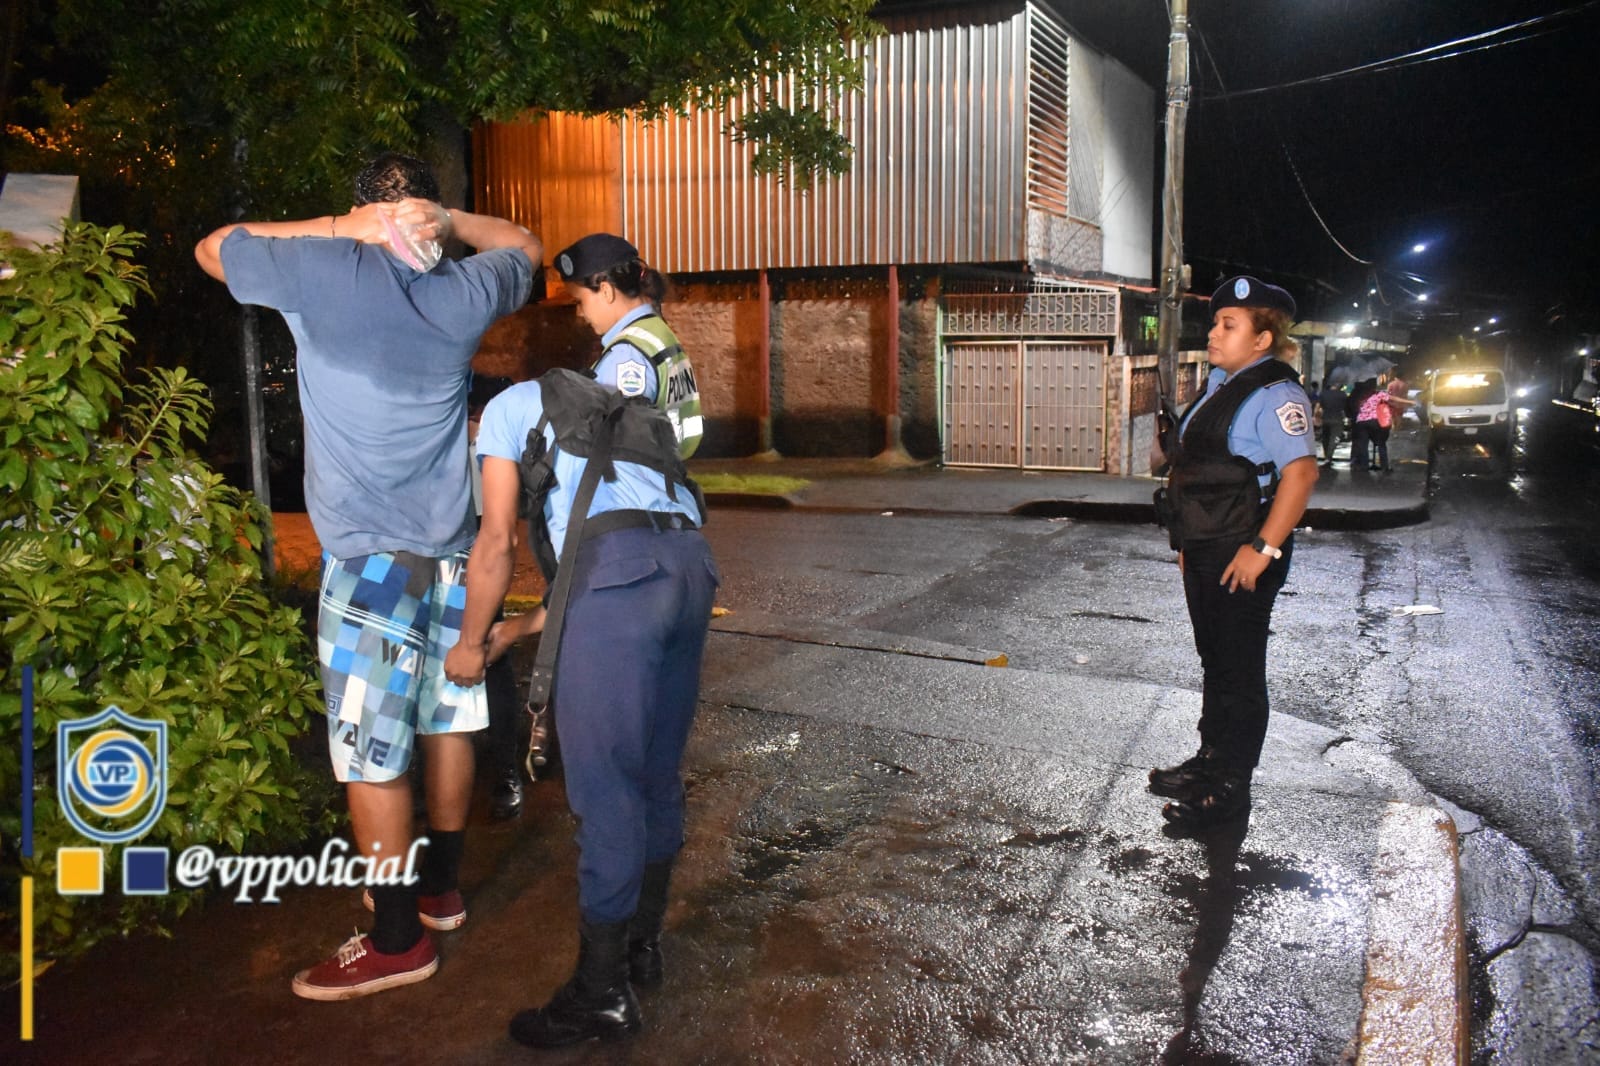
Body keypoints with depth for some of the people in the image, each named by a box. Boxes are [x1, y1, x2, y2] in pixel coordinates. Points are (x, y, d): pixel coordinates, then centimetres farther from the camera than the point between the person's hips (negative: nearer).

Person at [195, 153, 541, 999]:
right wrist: (453, 222, 8)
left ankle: (398, 942, 13)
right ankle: (439, 888, 34)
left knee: (370, 757, 3)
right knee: (446, 723, 17)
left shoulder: (319, 271, -8)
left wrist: (334, 228, 1)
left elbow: (212, 248, 11)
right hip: (450, 548, 6)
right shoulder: (463, 293, 3)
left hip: (371, 556, -5)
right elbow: (527, 247, 25)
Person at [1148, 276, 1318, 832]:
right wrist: (1188, 540, 19)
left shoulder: (1273, 393, -16)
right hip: (1204, 552, 9)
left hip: (1242, 558, -9)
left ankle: (1229, 787, 13)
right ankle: (1210, 760, 35)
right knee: (1215, 660, 20)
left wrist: (1263, 548, -27)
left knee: (1237, 670, 2)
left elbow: (1301, 472, -26)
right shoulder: (1220, 383, 13)